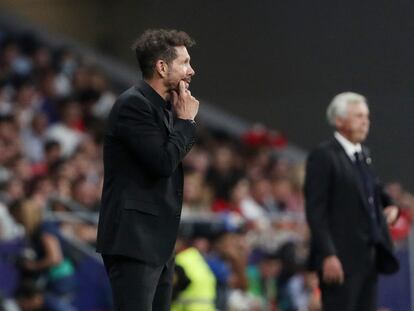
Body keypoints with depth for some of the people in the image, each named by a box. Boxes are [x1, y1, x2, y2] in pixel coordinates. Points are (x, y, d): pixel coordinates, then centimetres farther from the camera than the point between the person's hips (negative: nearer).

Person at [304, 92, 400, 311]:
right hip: (340, 259, -8)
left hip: (369, 256, 8)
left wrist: (390, 206, 9)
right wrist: (328, 255, -21)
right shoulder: (324, 157, -9)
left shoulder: (365, 155, 15)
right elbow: (315, 211, -14)